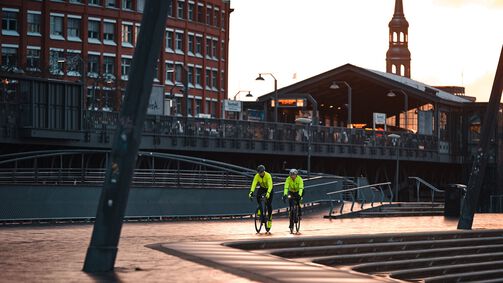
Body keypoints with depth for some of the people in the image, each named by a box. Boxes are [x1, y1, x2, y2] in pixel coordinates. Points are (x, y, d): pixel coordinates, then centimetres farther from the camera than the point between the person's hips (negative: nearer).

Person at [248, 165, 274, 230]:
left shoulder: (268, 176, -32)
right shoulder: (257, 176, -22)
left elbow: (270, 185, -41)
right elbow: (254, 184, -31)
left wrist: (268, 193, -56)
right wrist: (251, 192, -46)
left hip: (269, 189, -3)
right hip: (262, 188, 3)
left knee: (269, 205, -10)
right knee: (258, 196, -30)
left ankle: (270, 219, 2)